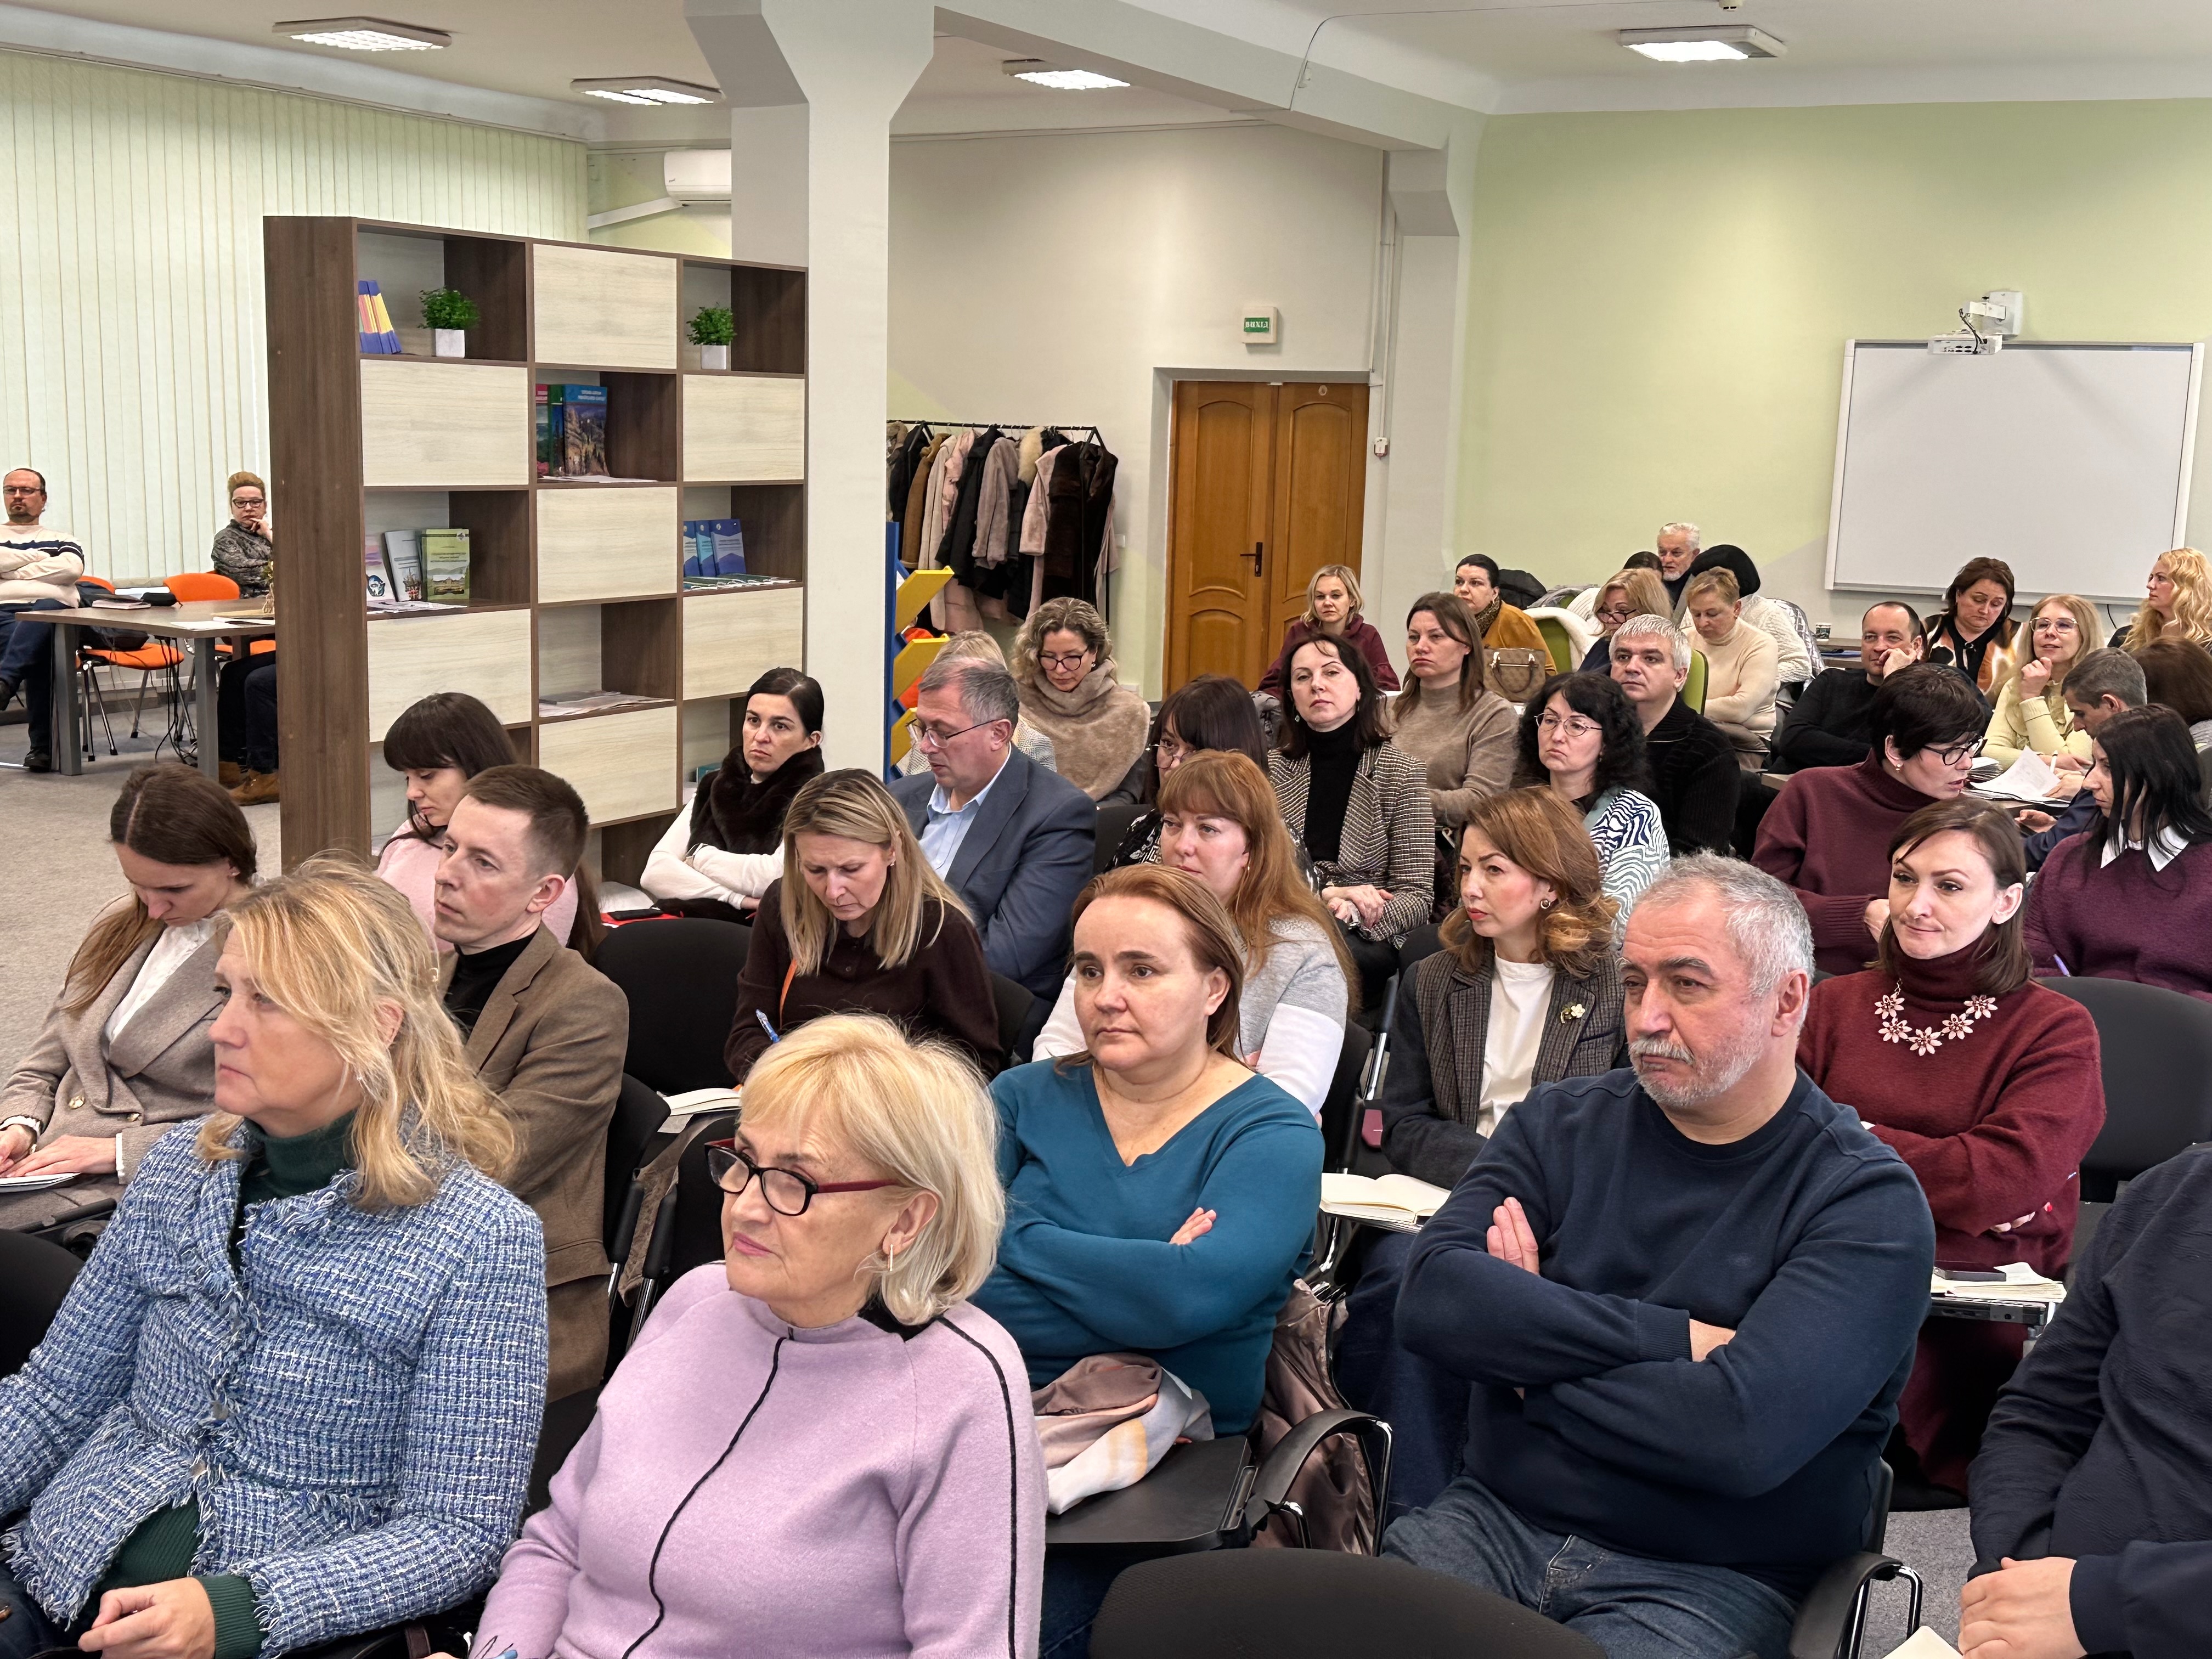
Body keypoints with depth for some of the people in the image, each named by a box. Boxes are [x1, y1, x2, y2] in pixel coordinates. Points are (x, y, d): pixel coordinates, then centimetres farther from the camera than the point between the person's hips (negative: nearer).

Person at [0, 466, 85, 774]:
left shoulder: (62, 539, 28)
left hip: (55, 610, 0)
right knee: (38, 649, -37)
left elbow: (72, 568, 4)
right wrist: (39, 557, 8)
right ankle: (43, 745, -46)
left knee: (45, 611, -41)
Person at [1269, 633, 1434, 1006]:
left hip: (1371, 941, -2)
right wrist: (1326, 894, -13)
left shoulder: (1402, 773, 3)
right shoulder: (1275, 769, 10)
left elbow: (1417, 898, -1)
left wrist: (1353, 914, -20)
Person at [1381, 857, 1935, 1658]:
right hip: (1495, 1521, 4)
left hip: (1706, 1582, -3)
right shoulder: (1562, 1124, 7)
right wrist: (1673, 1338, -16)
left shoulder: (1868, 1202, -7)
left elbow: (1743, 1431, -22)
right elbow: (1432, 1300, -10)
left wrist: (1530, 1350, -10)